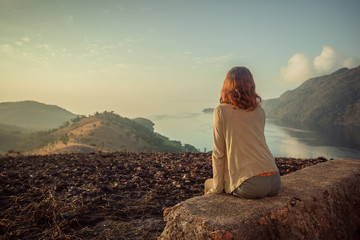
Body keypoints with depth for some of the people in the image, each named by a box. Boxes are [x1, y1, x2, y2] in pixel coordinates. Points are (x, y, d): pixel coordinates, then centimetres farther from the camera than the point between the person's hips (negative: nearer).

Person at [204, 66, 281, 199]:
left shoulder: (221, 111, -3)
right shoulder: (260, 111, 12)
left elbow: (218, 153, -4)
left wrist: (217, 187, 4)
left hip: (251, 186, -6)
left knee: (209, 183, 20)